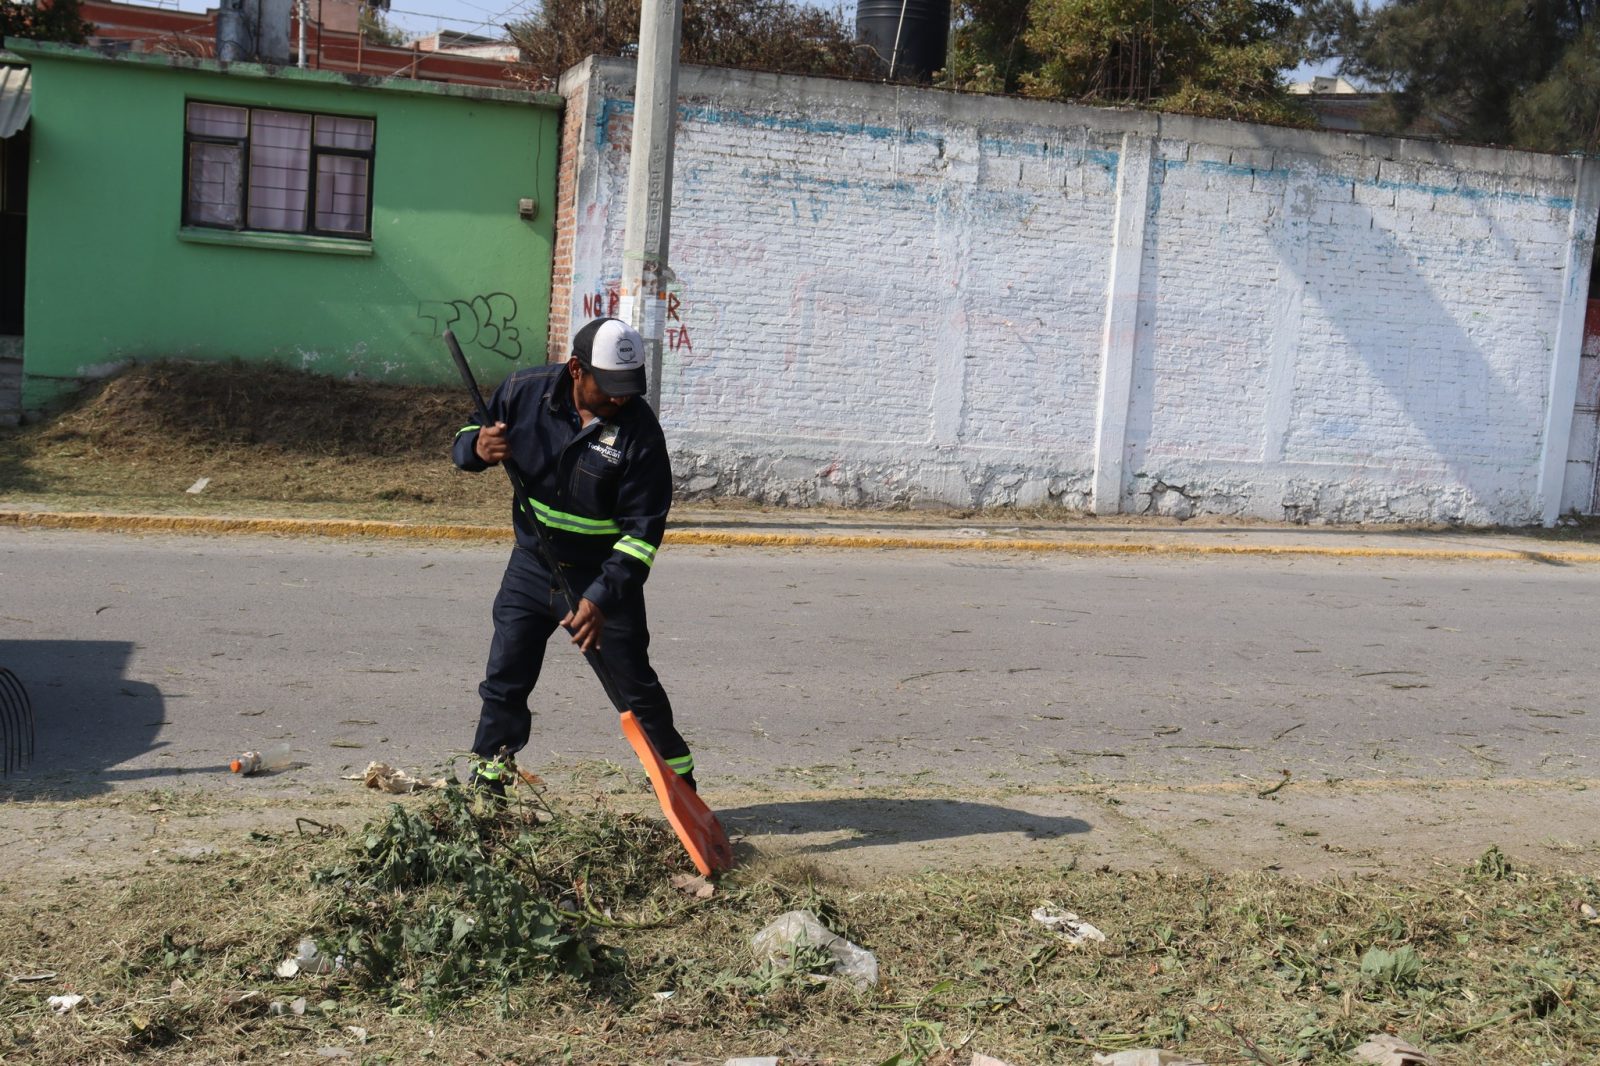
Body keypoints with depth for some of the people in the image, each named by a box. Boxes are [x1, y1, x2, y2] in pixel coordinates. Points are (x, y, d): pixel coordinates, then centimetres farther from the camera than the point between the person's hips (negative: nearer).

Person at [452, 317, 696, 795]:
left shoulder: (640, 429, -20)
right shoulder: (524, 391, -11)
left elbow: (643, 527, -19)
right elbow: (465, 440, 4)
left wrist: (602, 599, -26)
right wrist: (478, 447, -23)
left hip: (604, 576, -3)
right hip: (531, 565, 3)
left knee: (637, 688, 4)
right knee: (504, 681, 3)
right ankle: (486, 787, 18)